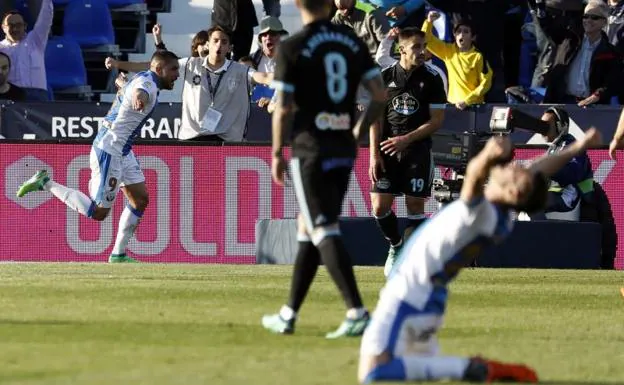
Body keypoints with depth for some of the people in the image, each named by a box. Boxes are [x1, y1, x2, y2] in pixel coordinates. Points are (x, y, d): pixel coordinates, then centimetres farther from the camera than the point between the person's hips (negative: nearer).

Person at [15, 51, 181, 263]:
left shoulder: (143, 78, 8)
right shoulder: (147, 83, -22)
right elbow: (139, 91, -49)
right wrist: (138, 98, -72)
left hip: (123, 152, 11)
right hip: (109, 151, -11)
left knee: (140, 200, 9)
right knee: (98, 212, -6)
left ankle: (119, 254, 16)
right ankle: (46, 184, 1)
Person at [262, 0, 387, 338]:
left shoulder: (292, 48, -9)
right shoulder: (353, 42, 6)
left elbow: (283, 108, -11)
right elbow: (380, 94, 3)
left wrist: (277, 153, 0)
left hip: (311, 149, -6)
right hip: (345, 149, 6)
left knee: (324, 232, -10)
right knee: (308, 229, 17)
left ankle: (357, 313, -23)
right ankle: (288, 315, 23)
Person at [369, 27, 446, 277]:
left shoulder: (431, 79, -2)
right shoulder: (386, 76, 3)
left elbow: (437, 121, -2)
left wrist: (406, 139, -12)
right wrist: (374, 154, -2)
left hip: (417, 150, -1)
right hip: (387, 151, 2)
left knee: (415, 205, -5)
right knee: (379, 205, -4)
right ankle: (396, 246, 22)